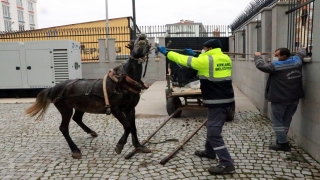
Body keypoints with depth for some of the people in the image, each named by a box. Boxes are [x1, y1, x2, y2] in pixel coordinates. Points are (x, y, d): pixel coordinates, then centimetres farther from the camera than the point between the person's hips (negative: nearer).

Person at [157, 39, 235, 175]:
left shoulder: (207, 60, -14)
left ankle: (226, 164, -3)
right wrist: (194, 55, 29)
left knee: (213, 133, -4)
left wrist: (166, 53, 4)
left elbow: (184, 60, -7)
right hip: (227, 100, 9)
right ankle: (209, 152, 40)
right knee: (212, 128, 24)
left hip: (217, 102, -9)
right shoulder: (226, 59, 10)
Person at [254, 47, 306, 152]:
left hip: (280, 98, -7)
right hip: (294, 97, 7)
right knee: (286, 120, 17)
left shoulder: (276, 66, -18)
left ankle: (283, 144, 2)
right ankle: (282, 139, 29)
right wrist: (303, 49, 48)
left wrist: (258, 56, 6)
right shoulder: (297, 60, 3)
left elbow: (260, 65, -13)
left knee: (277, 121, 3)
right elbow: (302, 53, 25)